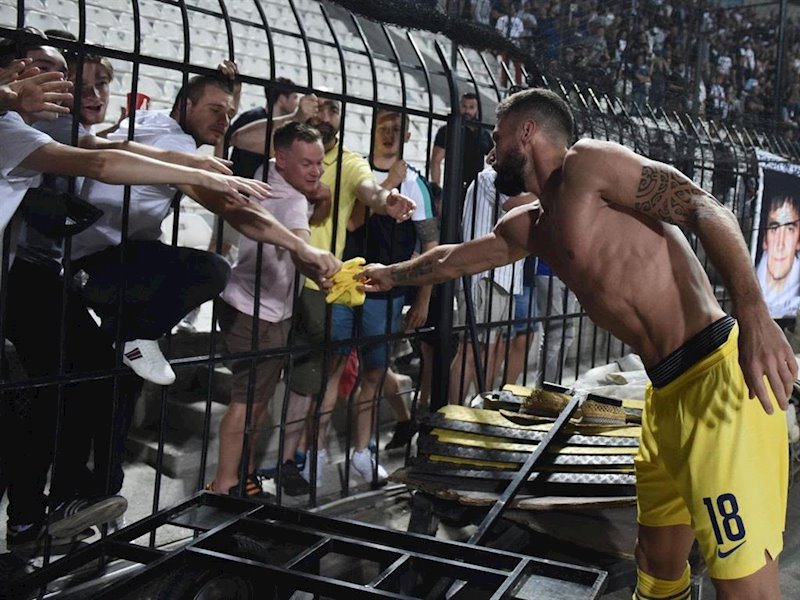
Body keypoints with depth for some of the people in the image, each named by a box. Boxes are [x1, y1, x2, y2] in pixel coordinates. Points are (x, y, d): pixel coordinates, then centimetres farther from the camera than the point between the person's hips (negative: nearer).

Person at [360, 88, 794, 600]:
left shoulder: (586, 163, -5)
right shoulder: (531, 227, 21)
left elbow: (705, 210, -15)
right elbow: (453, 259, 39)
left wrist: (753, 314, -28)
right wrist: (395, 275, 54)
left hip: (719, 377, -9)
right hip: (667, 391, 9)